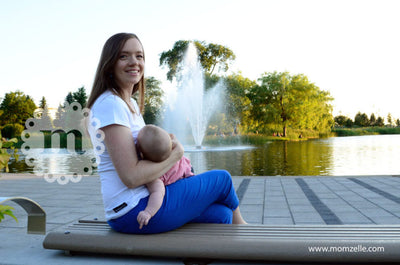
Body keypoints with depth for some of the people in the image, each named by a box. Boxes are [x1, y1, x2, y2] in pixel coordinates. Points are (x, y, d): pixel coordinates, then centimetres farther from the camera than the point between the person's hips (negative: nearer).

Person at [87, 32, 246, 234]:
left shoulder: (132, 104, 13)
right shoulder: (109, 105, -18)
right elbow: (131, 176, -24)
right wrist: (176, 153, -13)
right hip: (134, 210, -9)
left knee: (221, 214, 8)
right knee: (222, 179, 5)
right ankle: (239, 225, 36)